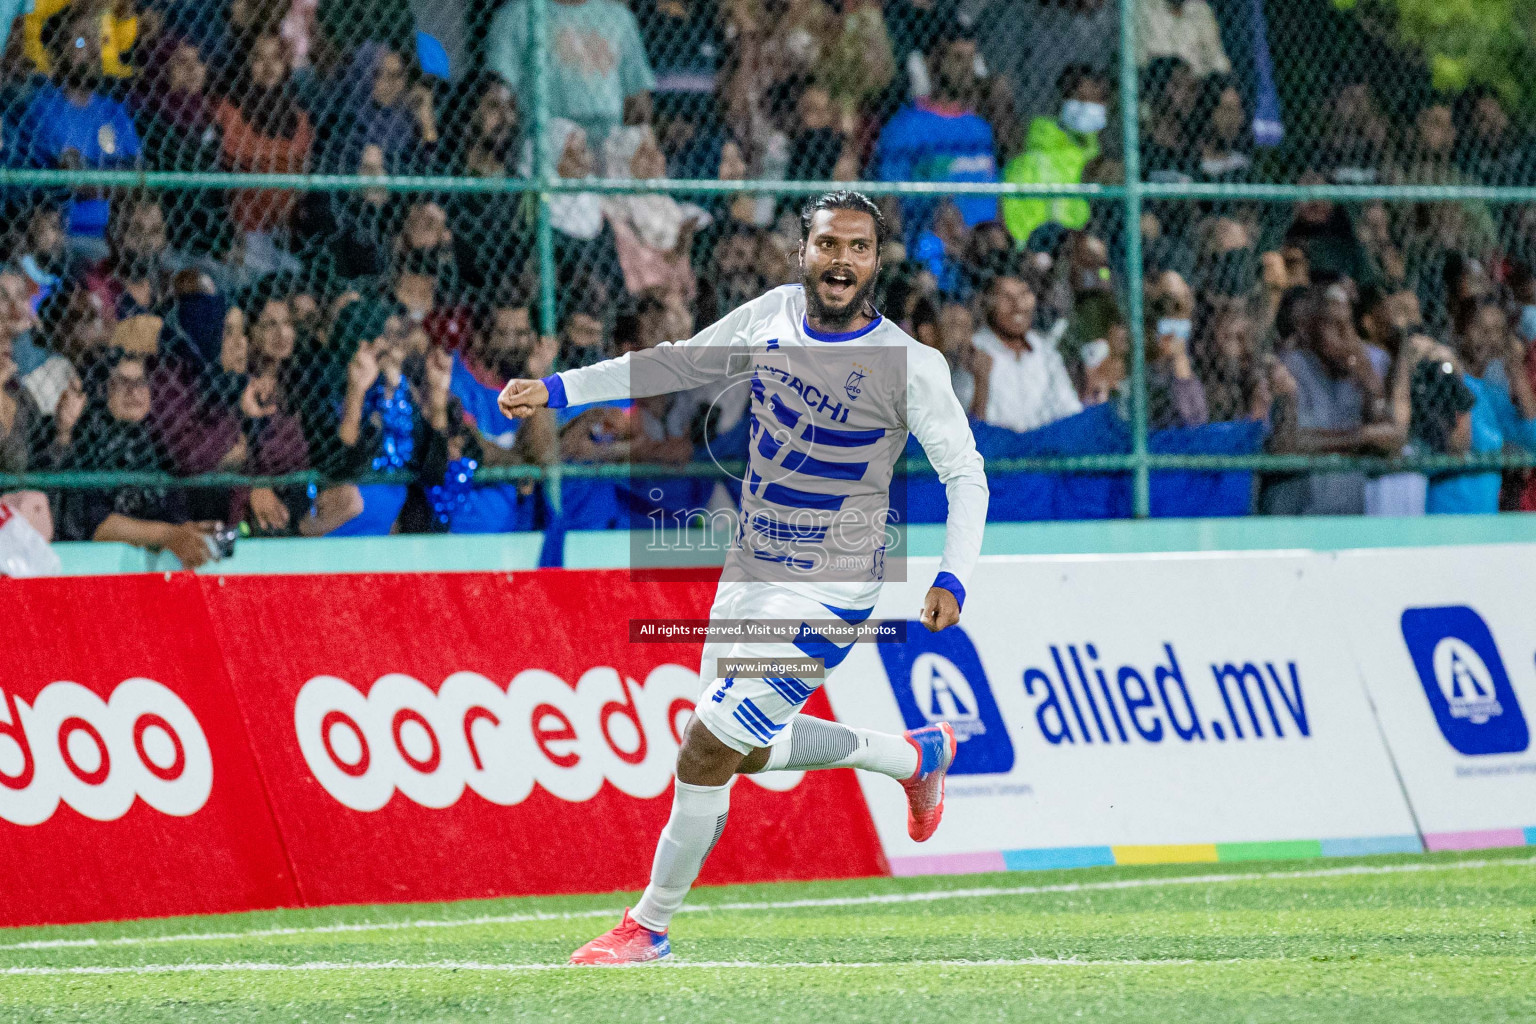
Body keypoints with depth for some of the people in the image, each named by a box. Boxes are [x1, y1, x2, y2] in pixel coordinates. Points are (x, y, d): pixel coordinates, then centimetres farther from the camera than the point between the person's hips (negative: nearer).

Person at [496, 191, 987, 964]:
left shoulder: (911, 365, -14)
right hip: (751, 572, 7)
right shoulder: (771, 317, 1)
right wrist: (557, 388, 10)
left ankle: (649, 927, 4)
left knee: (706, 755, -11)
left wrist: (952, 579, -23)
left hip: (828, 591, -7)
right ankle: (914, 755, 40)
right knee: (754, 752, 20)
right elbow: (679, 363, 14)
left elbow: (966, 474, -9)